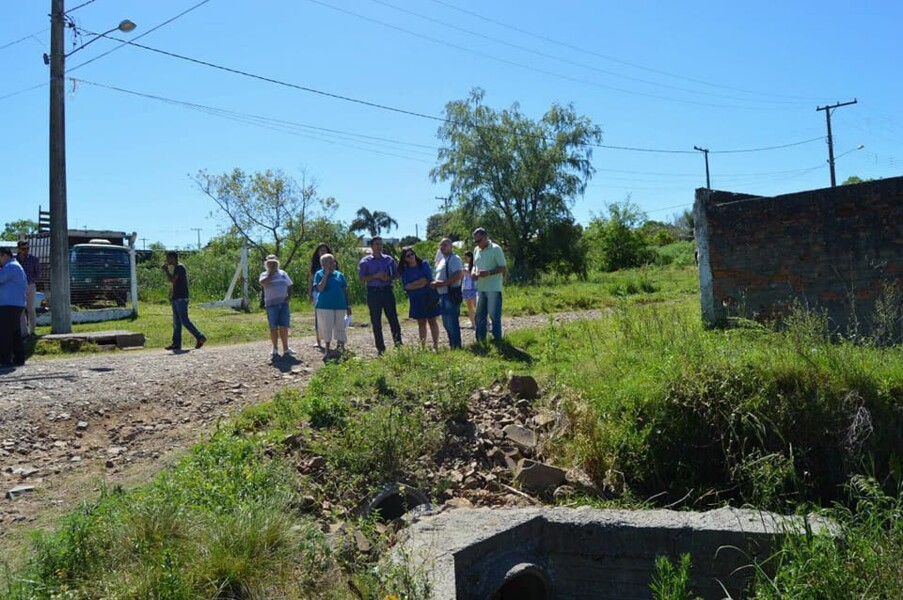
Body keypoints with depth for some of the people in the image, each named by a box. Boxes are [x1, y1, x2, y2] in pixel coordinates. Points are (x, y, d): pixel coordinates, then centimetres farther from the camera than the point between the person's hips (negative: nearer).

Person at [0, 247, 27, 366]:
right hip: (17, 305, 10)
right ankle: (19, 359, 13)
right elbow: (25, 286, 25)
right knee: (15, 334, 12)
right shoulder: (17, 266, 23)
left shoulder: (11, 267, -11)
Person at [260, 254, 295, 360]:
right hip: (271, 304, -2)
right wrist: (271, 272, -15)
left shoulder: (283, 273, 12)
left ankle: (285, 349, 7)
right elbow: (263, 282, -21)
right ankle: (275, 349, 14)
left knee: (284, 327, 1)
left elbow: (289, 286, 16)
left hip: (283, 303, 2)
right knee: (273, 328, 3)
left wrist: (289, 296, 0)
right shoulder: (265, 275, 2)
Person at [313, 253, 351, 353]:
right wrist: (326, 274, -16)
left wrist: (348, 305, 8)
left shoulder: (339, 275, 6)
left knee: (340, 327, 6)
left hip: (340, 306, 3)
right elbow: (320, 288, -18)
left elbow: (345, 291, 10)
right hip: (325, 306, -3)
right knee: (327, 328, 2)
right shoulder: (319, 274, -3)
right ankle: (327, 349, 13)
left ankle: (341, 347, 16)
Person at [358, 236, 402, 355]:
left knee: (393, 318, -2)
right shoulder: (365, 261, 1)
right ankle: (380, 348, 11)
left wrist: (389, 277, -8)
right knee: (376, 321, 3)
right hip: (373, 293, -1)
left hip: (387, 291, 1)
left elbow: (397, 273, 12)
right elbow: (361, 277, -4)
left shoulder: (389, 259, 8)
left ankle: (398, 343, 3)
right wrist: (375, 276, -15)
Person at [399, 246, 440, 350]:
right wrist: (421, 284, -14)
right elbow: (406, 286, -7)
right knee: (421, 322, 8)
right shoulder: (404, 270, 2)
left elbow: (428, 279, -13)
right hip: (415, 299, 3)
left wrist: (413, 284, -13)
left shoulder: (424, 264, -3)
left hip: (429, 297, -2)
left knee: (432, 321, 0)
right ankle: (423, 346, 12)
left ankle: (435, 346, 1)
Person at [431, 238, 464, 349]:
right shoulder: (442, 261, 20)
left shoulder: (454, 259, -10)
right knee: (447, 324, 14)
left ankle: (456, 347, -4)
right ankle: (452, 346, 21)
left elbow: (458, 275, -22)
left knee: (452, 323, -9)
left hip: (451, 295, -10)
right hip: (443, 295, 10)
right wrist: (435, 282, 6)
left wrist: (442, 283, -23)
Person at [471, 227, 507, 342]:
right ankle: (480, 340, 19)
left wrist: (488, 273, -22)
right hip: (480, 288, 7)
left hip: (493, 288, -7)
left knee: (494, 315, -3)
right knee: (480, 315, 11)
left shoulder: (496, 249, -8)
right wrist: (473, 272, 0)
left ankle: (497, 339, 5)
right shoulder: (476, 250, 12)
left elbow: (503, 268, -10)